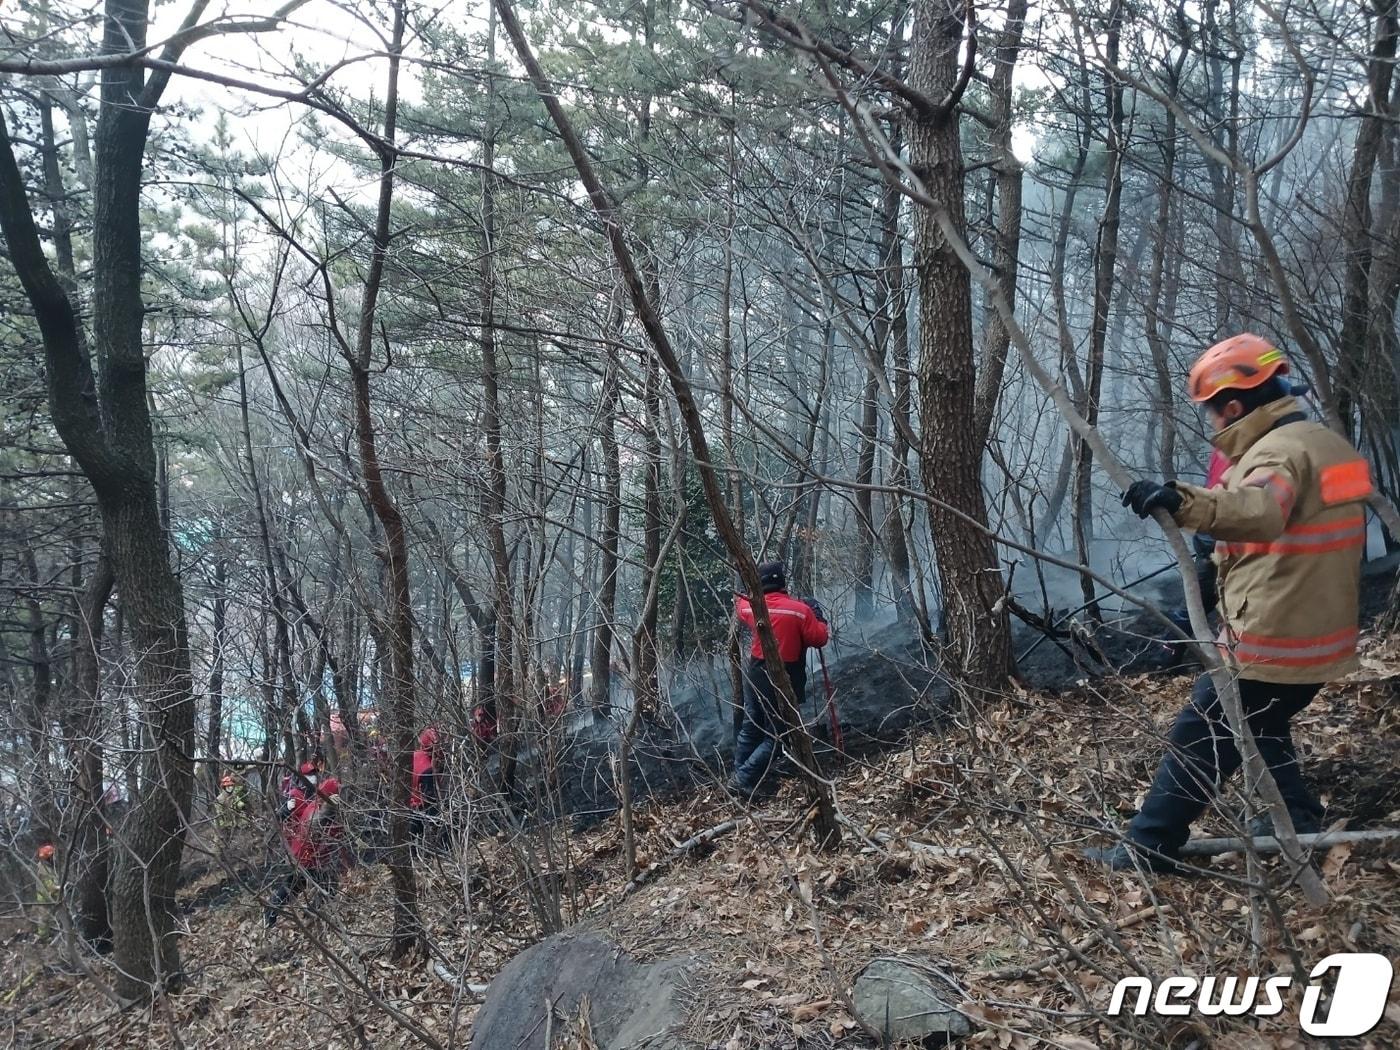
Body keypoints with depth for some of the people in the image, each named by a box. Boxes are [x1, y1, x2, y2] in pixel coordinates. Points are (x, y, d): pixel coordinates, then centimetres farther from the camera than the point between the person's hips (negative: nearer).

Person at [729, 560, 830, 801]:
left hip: (756, 674, 6)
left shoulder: (750, 607, 0)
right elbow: (820, 639, -9)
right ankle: (743, 780, -2)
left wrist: (740, 597, 44)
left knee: (751, 727, 22)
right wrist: (819, 618, 7)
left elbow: (741, 607, 23)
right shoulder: (800, 610, -16)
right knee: (776, 735, 4)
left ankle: (740, 772, 30)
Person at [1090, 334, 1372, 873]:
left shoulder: (1280, 451, -19)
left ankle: (1149, 847, 3)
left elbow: (1260, 512, -43)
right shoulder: (1326, 443, 12)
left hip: (1269, 642, -9)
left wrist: (1182, 501, -57)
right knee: (1261, 724, 28)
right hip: (1320, 638, 9)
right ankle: (1300, 823, 37)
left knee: (1199, 739, -2)